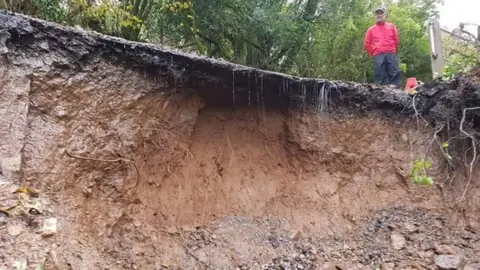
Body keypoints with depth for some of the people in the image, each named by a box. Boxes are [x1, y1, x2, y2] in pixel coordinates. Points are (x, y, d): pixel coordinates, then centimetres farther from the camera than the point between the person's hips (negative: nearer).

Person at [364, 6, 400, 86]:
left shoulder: (391, 26, 18)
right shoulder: (371, 30, 16)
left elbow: (396, 40, 16)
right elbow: (367, 44, 12)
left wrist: (393, 51, 13)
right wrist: (373, 54, 6)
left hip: (391, 54, 1)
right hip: (378, 56, 0)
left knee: (395, 74, -8)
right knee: (380, 76, -5)